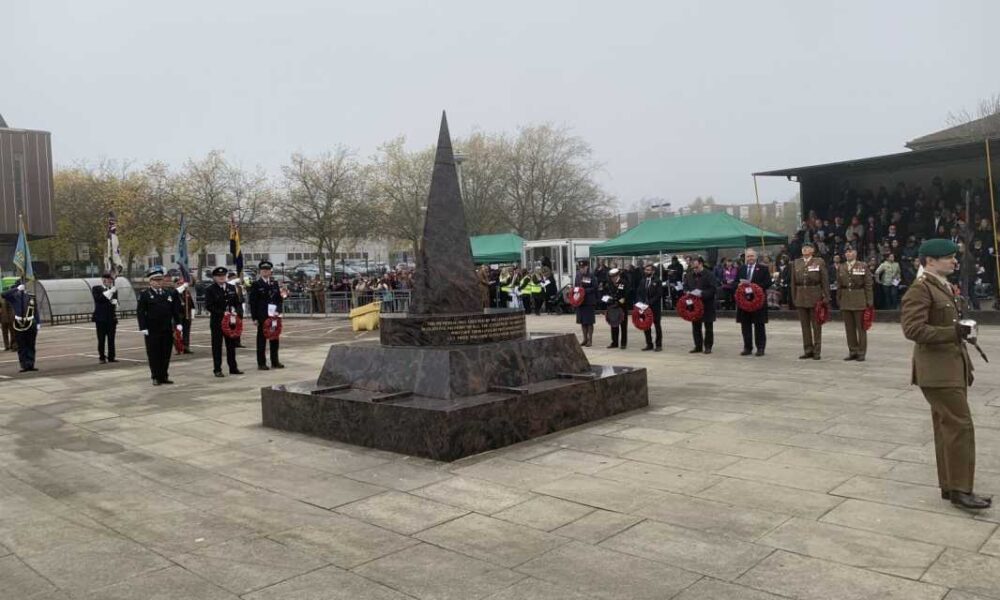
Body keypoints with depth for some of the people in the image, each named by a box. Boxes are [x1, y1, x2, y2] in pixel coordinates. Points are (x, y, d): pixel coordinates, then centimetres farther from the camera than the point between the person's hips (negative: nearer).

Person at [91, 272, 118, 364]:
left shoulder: (114, 290, 14)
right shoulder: (96, 289, 2)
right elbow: (98, 299, -14)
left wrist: (115, 302, -9)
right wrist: (110, 292, -19)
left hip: (112, 318, 3)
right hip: (101, 318, -3)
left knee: (111, 339, 3)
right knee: (101, 339, -1)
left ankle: (111, 357, 6)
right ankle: (101, 357, 3)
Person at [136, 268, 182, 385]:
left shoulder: (169, 293, 11)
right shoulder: (144, 295, -2)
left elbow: (175, 310, 13)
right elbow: (140, 312, -6)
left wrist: (178, 323, 3)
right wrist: (143, 327, -13)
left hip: (167, 330, 4)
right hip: (152, 331, -4)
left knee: (166, 354, 7)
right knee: (154, 354, 1)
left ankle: (164, 376, 16)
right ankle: (156, 377, 10)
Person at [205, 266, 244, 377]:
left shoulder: (232, 288, 9)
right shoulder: (210, 290, -5)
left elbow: (238, 302, 10)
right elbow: (209, 306, -11)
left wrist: (238, 312, -9)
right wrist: (222, 313, -19)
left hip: (231, 320, 4)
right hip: (217, 321, -4)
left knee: (231, 344, 10)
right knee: (217, 346, 2)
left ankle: (233, 368, 18)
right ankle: (217, 369, 8)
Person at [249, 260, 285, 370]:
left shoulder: (275, 283, 12)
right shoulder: (256, 284, -1)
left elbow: (279, 298, 12)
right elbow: (252, 302, -4)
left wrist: (278, 311, -5)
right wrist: (254, 318, -9)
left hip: (274, 315, 4)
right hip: (262, 316, -4)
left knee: (275, 338, 8)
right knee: (262, 339, 1)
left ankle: (275, 361, 17)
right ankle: (261, 363, 6)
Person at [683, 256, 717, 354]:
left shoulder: (709, 275, -10)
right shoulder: (689, 275, 8)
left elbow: (713, 289, -15)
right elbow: (685, 286, 18)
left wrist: (702, 293, -25)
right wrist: (687, 292, -3)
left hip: (707, 305, -5)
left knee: (708, 327, 4)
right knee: (695, 327, 9)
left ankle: (708, 347, 11)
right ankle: (698, 346, 17)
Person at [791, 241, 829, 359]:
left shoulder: (819, 262, -1)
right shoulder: (796, 263, 9)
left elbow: (825, 281, -3)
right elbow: (793, 281, 10)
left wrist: (826, 297, -8)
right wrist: (794, 297, 6)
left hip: (815, 297, -3)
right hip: (801, 298, 4)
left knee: (816, 325, 2)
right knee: (804, 325, 7)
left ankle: (817, 351, 8)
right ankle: (808, 350, 14)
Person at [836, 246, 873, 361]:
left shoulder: (862, 266, -1)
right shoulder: (841, 268, 10)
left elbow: (868, 285, -3)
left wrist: (869, 301, -7)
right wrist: (839, 300, 8)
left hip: (859, 300, -4)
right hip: (845, 300, 4)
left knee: (861, 327, 1)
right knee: (849, 327, 7)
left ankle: (861, 352, 7)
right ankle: (852, 351, 15)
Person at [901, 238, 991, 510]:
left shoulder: (946, 287, 17)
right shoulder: (920, 289, -13)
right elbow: (912, 329, -23)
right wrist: (954, 332, -26)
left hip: (954, 368, 9)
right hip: (937, 371, -9)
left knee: (947, 427, 13)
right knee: (960, 425, -9)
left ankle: (949, 486, 21)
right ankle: (959, 489, -1)